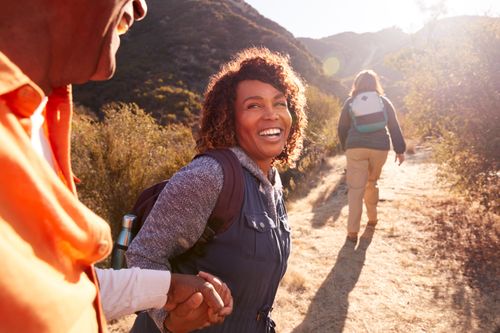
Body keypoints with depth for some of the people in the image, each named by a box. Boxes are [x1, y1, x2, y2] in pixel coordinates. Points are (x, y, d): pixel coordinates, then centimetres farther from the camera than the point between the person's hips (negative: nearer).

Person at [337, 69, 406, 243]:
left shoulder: (350, 102, 9)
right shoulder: (383, 101, 11)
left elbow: (342, 128, 10)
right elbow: (394, 127, 7)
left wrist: (346, 147, 23)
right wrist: (400, 150, 10)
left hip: (355, 148, -2)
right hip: (380, 148, 2)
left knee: (356, 189, -2)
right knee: (371, 183, 22)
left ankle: (352, 231, -7)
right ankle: (372, 218, 32)